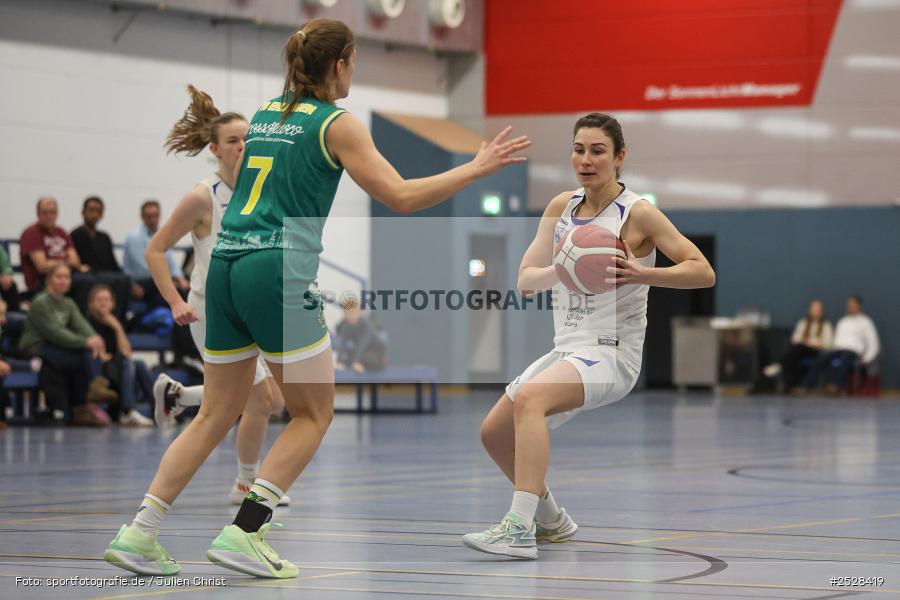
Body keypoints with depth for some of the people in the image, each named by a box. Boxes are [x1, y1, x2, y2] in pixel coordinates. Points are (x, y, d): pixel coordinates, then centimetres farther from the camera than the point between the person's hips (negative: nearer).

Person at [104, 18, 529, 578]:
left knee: (216, 415, 13)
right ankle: (243, 533, -5)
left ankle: (139, 533, 4)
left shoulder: (263, 113, 17)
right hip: (279, 272, -7)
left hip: (225, 265, 7)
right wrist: (477, 168, 0)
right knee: (314, 413, 6)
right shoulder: (336, 123, -2)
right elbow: (401, 196, -8)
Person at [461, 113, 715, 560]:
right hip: (567, 350, 8)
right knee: (494, 432, 9)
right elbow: (526, 280, 3)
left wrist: (641, 274, -28)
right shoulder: (562, 207, 7)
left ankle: (520, 530, -38)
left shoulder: (638, 213, -9)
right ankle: (551, 520, 32)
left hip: (611, 355, -8)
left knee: (529, 398, -32)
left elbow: (703, 272, -13)